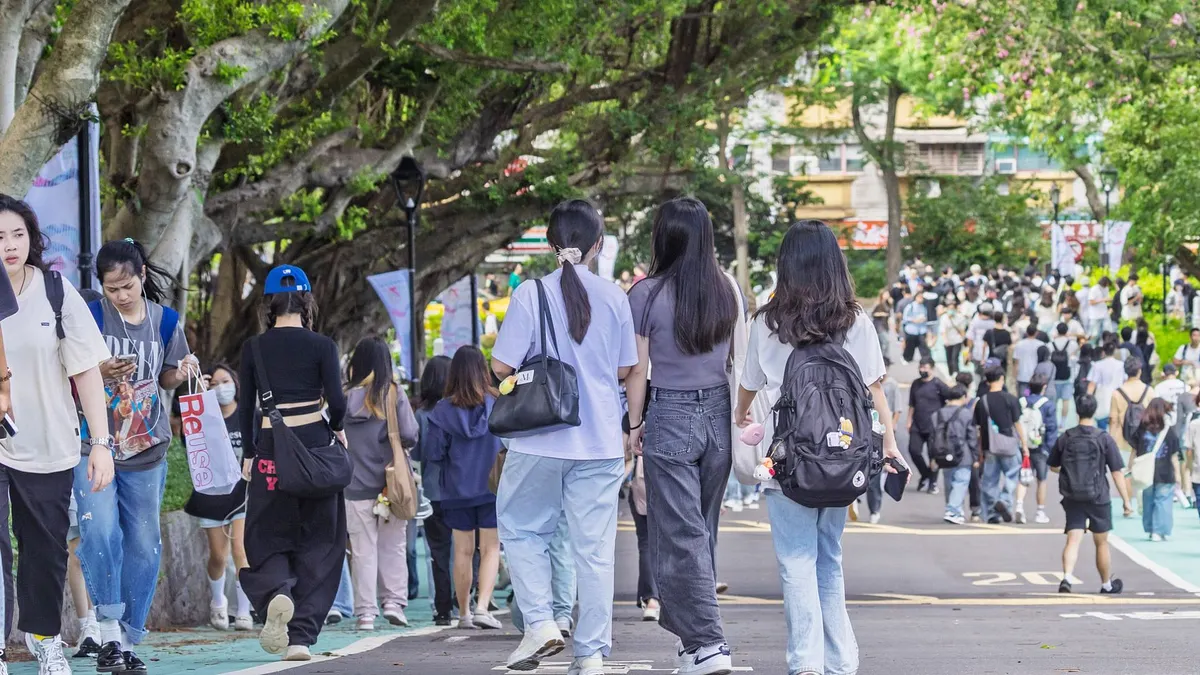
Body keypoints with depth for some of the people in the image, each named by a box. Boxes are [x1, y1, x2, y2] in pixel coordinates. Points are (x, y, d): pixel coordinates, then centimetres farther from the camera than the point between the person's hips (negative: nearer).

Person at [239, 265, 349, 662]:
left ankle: (275, 593, -22)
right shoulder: (321, 346, -3)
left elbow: (246, 406, 4)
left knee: (266, 538, 11)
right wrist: (338, 427, 13)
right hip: (314, 444, -1)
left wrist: (248, 454, 14)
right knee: (317, 543, 8)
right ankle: (301, 636, -1)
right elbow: (336, 400, -8)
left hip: (270, 450, 1)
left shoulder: (253, 349, 2)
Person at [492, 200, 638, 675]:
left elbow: (501, 367, -10)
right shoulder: (613, 297, -1)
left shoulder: (532, 295, -9)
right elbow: (625, 369, 7)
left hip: (541, 442, -2)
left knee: (521, 530, 15)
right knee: (595, 547, 6)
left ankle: (540, 622, -1)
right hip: (600, 441, 2)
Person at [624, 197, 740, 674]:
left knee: (680, 533, -1)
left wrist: (634, 425, 5)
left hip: (670, 417, -5)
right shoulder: (727, 290, 1)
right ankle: (686, 624, 28)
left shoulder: (647, 294, -11)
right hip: (718, 414, 5)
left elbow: (638, 370, -6)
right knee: (703, 528, 17)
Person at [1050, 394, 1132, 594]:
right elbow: (1117, 472, -8)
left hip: (1072, 498, 1)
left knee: (1073, 540, -3)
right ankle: (1107, 584, 28)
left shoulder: (1065, 438, -1)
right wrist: (1126, 501, -3)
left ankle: (1067, 577, -26)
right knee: (1101, 543, 13)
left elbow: (1053, 467, 11)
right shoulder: (1104, 439, -9)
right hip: (1098, 498, -1)